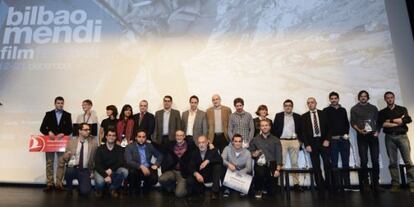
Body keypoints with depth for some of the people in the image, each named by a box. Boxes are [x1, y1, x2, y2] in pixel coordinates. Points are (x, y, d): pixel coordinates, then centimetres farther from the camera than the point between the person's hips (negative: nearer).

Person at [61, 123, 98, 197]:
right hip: (72, 168, 1)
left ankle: (82, 187, 19)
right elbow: (64, 159, 4)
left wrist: (93, 171, -1)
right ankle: (69, 190, -3)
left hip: (85, 171, -1)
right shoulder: (71, 142, 0)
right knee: (69, 171, -34)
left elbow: (95, 158, 6)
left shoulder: (93, 142, -1)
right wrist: (66, 156, -18)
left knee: (85, 191, -19)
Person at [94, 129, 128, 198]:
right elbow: (97, 165, -12)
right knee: (100, 182, -34)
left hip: (114, 171, 2)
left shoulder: (119, 149, 1)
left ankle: (113, 188, -1)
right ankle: (99, 190, 7)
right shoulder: (100, 149, -4)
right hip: (102, 171, -2)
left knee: (124, 171, -28)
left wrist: (111, 169, -26)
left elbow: (121, 162, -7)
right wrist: (106, 176, -26)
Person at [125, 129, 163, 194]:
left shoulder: (150, 146, 10)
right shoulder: (130, 147, -2)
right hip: (136, 171, -2)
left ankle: (145, 190, 10)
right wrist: (141, 166, -28)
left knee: (154, 179, -26)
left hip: (148, 169, 3)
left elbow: (159, 155, 14)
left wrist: (156, 165, -7)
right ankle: (135, 190, -2)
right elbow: (128, 161, -15)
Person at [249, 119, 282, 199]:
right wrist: (253, 154, -9)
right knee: (260, 173, -36)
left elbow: (279, 155, 1)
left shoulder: (276, 140, 9)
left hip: (271, 165, 1)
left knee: (271, 191, -6)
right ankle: (259, 190, -3)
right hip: (260, 164, 0)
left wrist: (278, 169, -10)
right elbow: (250, 152, 14)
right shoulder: (255, 140, 11)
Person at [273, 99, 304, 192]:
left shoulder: (297, 116, 11)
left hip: (294, 141, 2)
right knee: (281, 163, -3)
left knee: (295, 163, 7)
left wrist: (300, 140, 2)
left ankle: (296, 183, 13)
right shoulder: (278, 116, 7)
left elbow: (300, 129, 11)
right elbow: (274, 129, 4)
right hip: (282, 141, -2)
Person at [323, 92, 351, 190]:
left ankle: (347, 185, 11)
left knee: (346, 162, 5)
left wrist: (346, 134, -1)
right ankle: (337, 185, 5)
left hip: (344, 139, 3)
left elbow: (347, 123, 13)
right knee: (334, 163, 0)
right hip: (333, 139, -3)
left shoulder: (343, 110, 15)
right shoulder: (326, 111, 4)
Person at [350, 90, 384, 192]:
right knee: (364, 160, -3)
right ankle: (365, 183, 4)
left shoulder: (373, 108, 15)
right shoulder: (354, 109, 8)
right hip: (361, 136, -2)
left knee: (375, 160, -2)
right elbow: (353, 122, 3)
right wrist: (359, 130, -14)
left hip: (373, 135, 2)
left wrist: (377, 131, -2)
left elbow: (378, 121, 13)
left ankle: (376, 183, 4)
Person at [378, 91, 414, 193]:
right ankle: (395, 184, 1)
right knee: (393, 162, -1)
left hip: (402, 136, 0)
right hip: (389, 137, 1)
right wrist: (398, 122, -6)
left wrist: (391, 120, -5)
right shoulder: (382, 112, 13)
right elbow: (381, 124, -4)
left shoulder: (402, 109, 13)